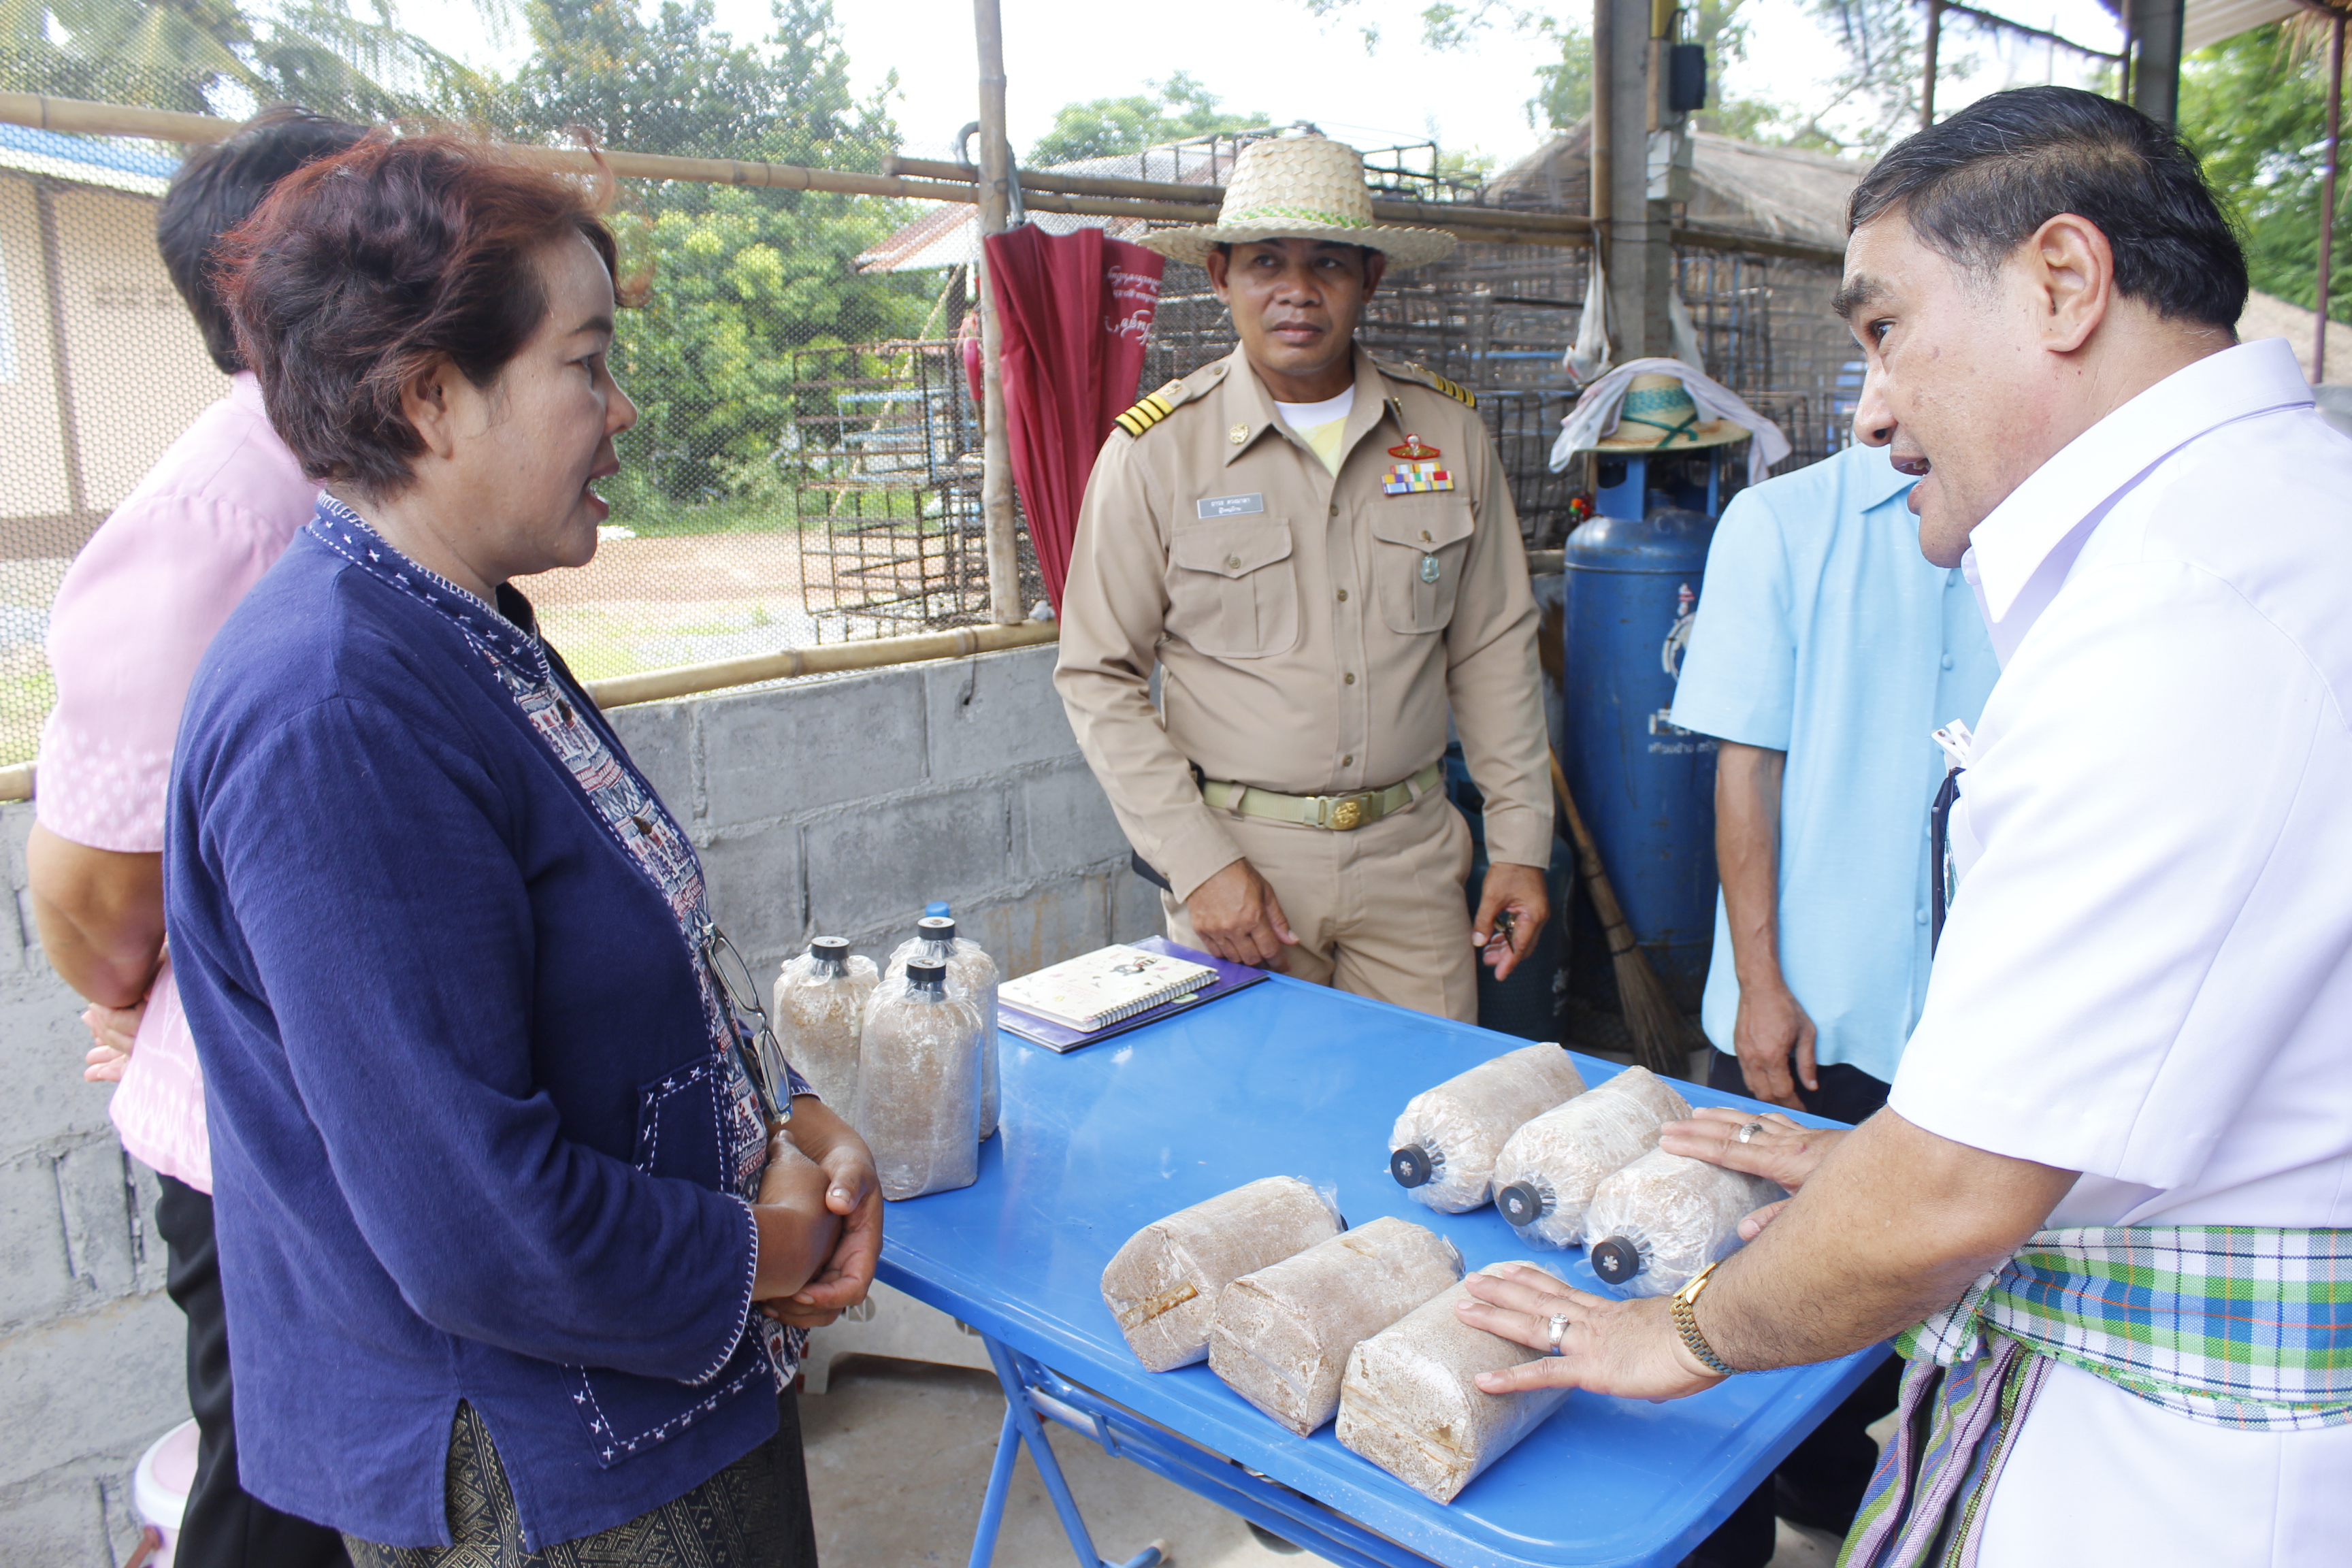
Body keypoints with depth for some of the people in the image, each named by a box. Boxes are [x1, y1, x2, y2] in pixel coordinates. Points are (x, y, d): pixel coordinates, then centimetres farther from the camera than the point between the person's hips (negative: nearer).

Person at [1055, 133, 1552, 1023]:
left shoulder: (1448, 431, 3)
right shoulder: (1156, 449, -6)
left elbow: (1493, 649, 9)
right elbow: (1098, 678, -5)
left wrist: (1521, 843, 6)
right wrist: (1198, 863, -11)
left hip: (1411, 854, 3)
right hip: (1238, 856, -2)